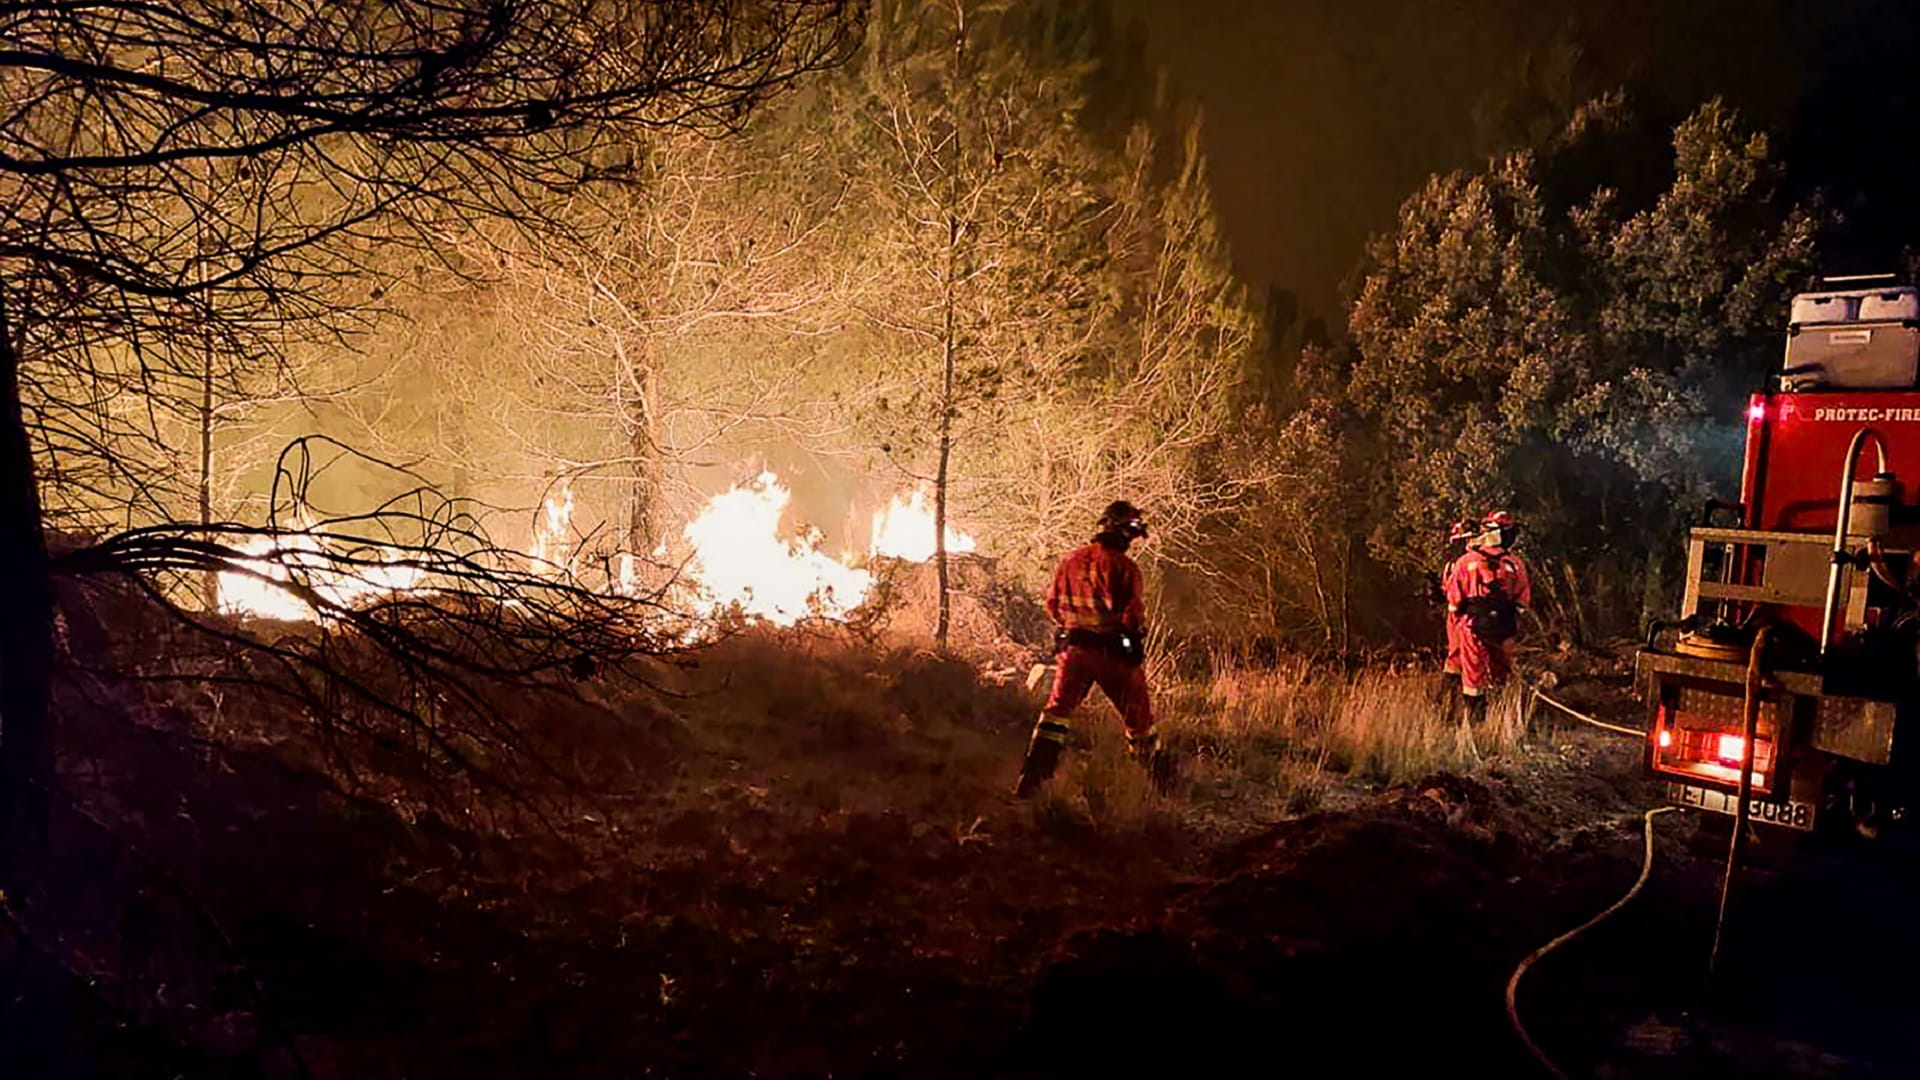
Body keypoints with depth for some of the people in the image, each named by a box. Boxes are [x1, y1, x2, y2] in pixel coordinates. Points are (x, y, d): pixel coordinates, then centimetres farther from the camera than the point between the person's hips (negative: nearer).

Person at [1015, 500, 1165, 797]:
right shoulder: (1124, 567, -13)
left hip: (1073, 647, 4)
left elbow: (1052, 605, 9)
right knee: (1138, 716, 12)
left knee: (1058, 709, 12)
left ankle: (1032, 776, 4)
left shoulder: (1070, 560, 3)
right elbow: (1134, 616, -15)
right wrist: (1136, 648, 3)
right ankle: (1160, 779, 25)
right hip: (1112, 652, -4)